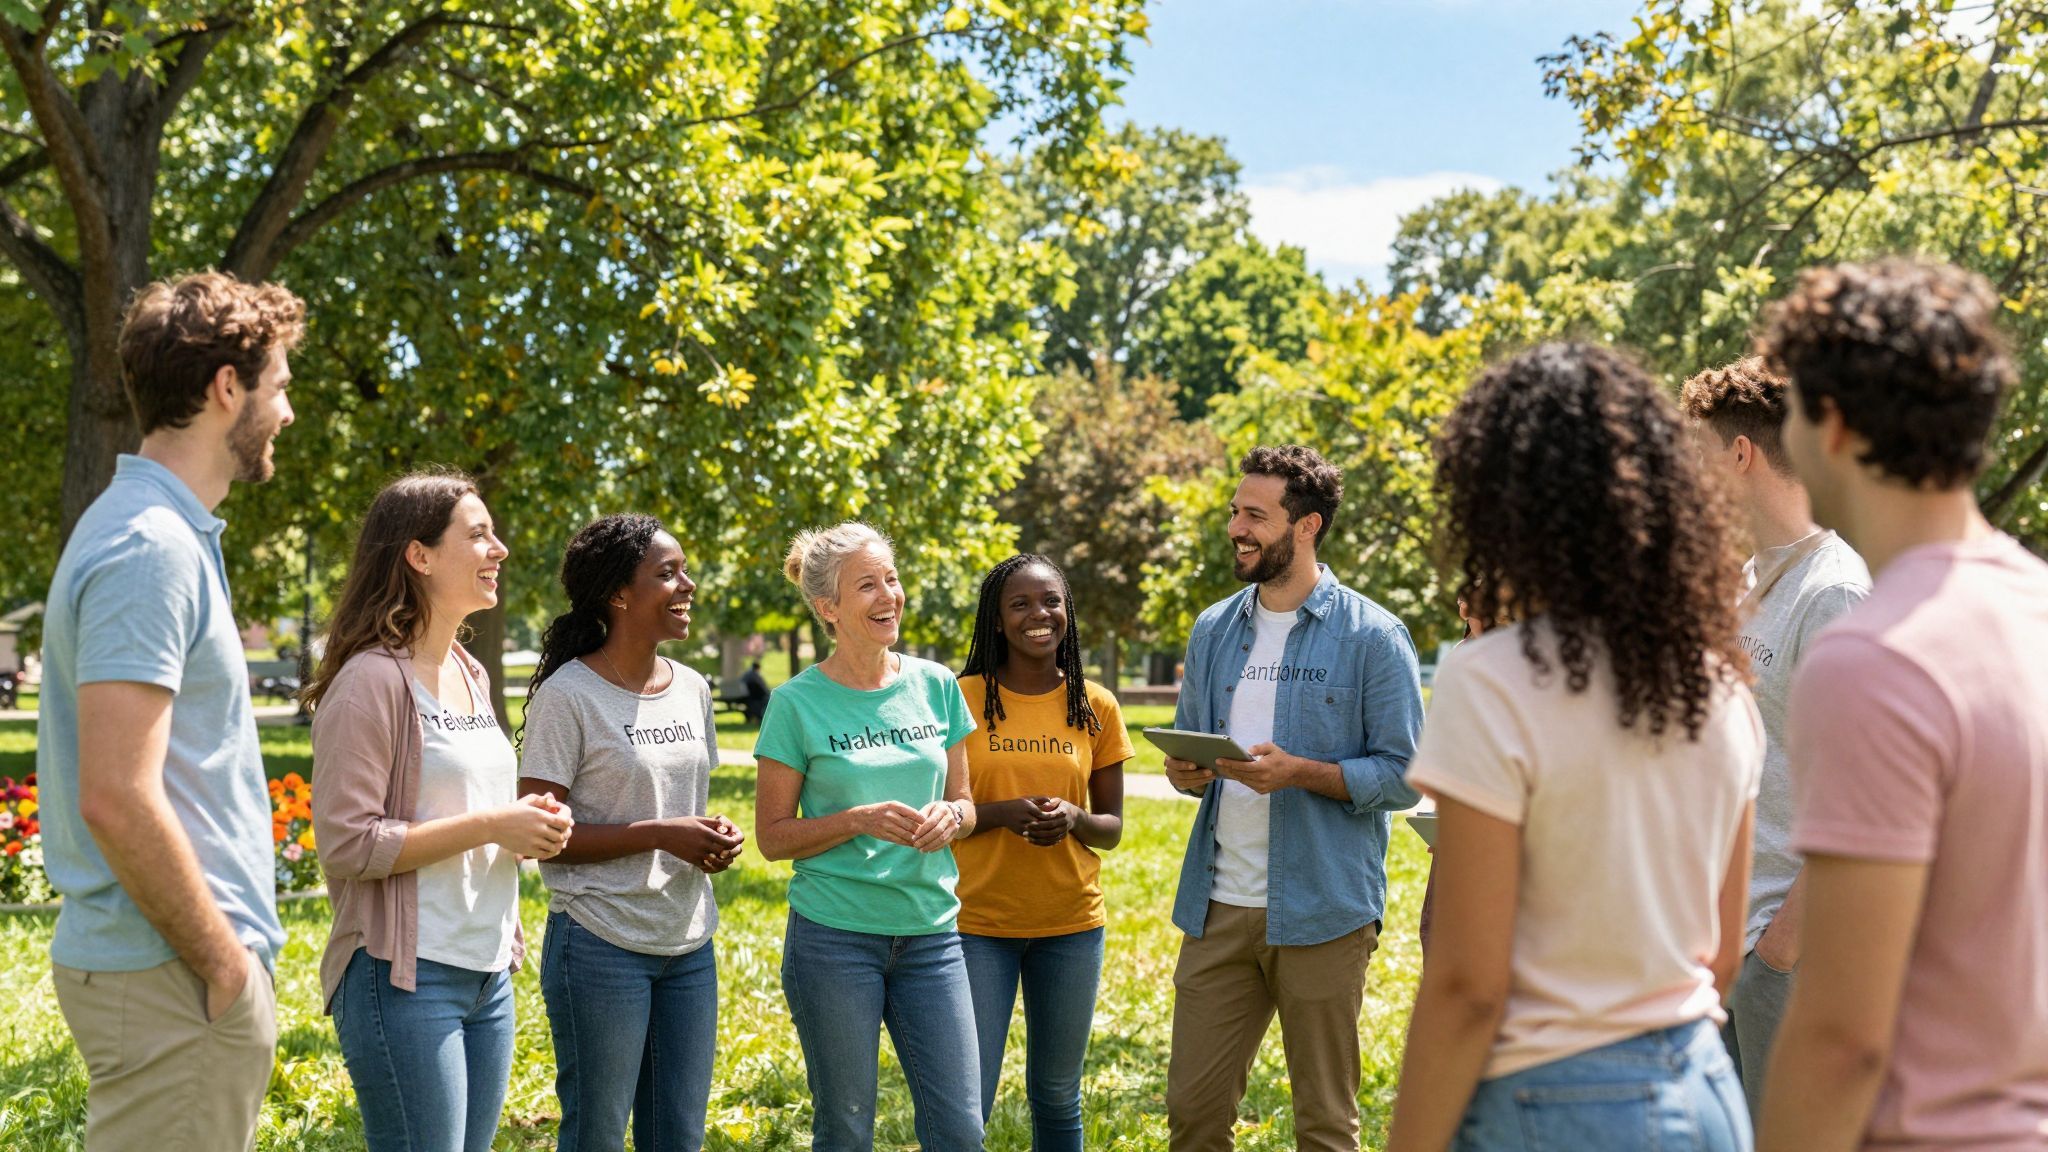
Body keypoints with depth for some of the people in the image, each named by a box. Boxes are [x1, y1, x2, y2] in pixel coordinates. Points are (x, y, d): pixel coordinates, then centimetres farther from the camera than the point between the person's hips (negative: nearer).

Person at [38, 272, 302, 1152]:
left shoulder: (167, 533, 12)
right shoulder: (152, 550, -18)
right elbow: (118, 800, -24)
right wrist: (224, 962, -15)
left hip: (180, 959, 10)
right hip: (173, 980, -10)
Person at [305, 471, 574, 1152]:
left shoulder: (469, 674, 12)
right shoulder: (373, 679, -14)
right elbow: (345, 842, -19)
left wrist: (531, 825, 1)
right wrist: (491, 826, -19)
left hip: (488, 971, 8)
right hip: (408, 976, -8)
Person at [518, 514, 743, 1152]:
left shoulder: (692, 689, 8)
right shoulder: (568, 694, -12)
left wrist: (718, 835, -3)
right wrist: (661, 835, -19)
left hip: (690, 945, 6)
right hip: (602, 947, -6)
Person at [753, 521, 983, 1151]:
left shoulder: (936, 686, 4)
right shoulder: (798, 703, -6)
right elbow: (772, 836, -4)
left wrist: (949, 818, -11)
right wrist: (860, 821, -19)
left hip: (930, 933, 3)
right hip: (835, 935, -3)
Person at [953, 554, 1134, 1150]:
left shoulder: (1096, 708, 3)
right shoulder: (960, 699, -4)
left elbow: (1112, 827, 8)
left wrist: (1073, 819, -14)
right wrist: (1005, 813, -18)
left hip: (1071, 923, 2)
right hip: (978, 922, -2)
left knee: (1057, 1095, 12)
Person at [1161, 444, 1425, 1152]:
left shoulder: (1372, 637, -5)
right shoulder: (1213, 631, 11)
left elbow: (1404, 775, -8)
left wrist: (1300, 772, -21)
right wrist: (1185, 771, -4)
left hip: (1321, 909, -4)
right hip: (1217, 906, 5)